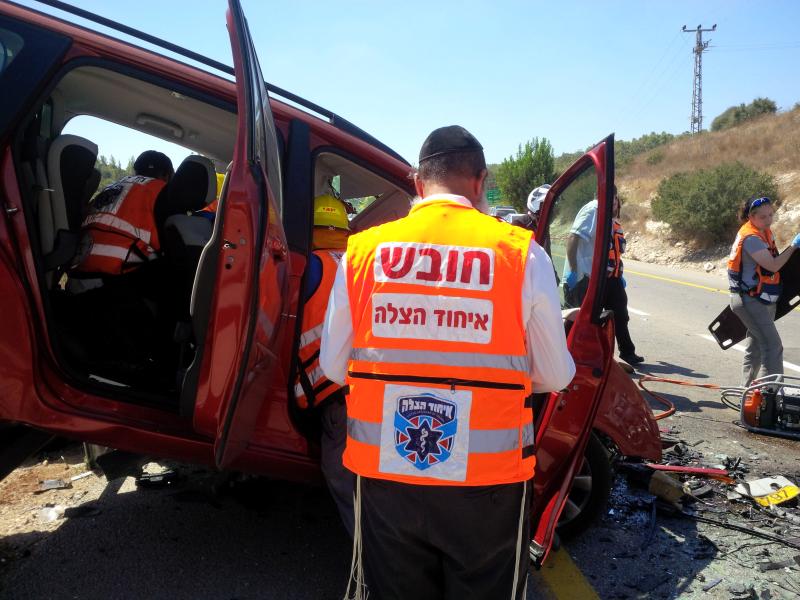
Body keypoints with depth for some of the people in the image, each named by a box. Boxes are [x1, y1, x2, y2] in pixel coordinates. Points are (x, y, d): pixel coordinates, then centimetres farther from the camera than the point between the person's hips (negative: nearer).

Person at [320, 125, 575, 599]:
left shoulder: (363, 250, -4)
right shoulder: (522, 252, -9)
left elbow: (333, 366, 3)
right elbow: (555, 375, -2)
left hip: (383, 473, 2)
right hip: (487, 479, -1)